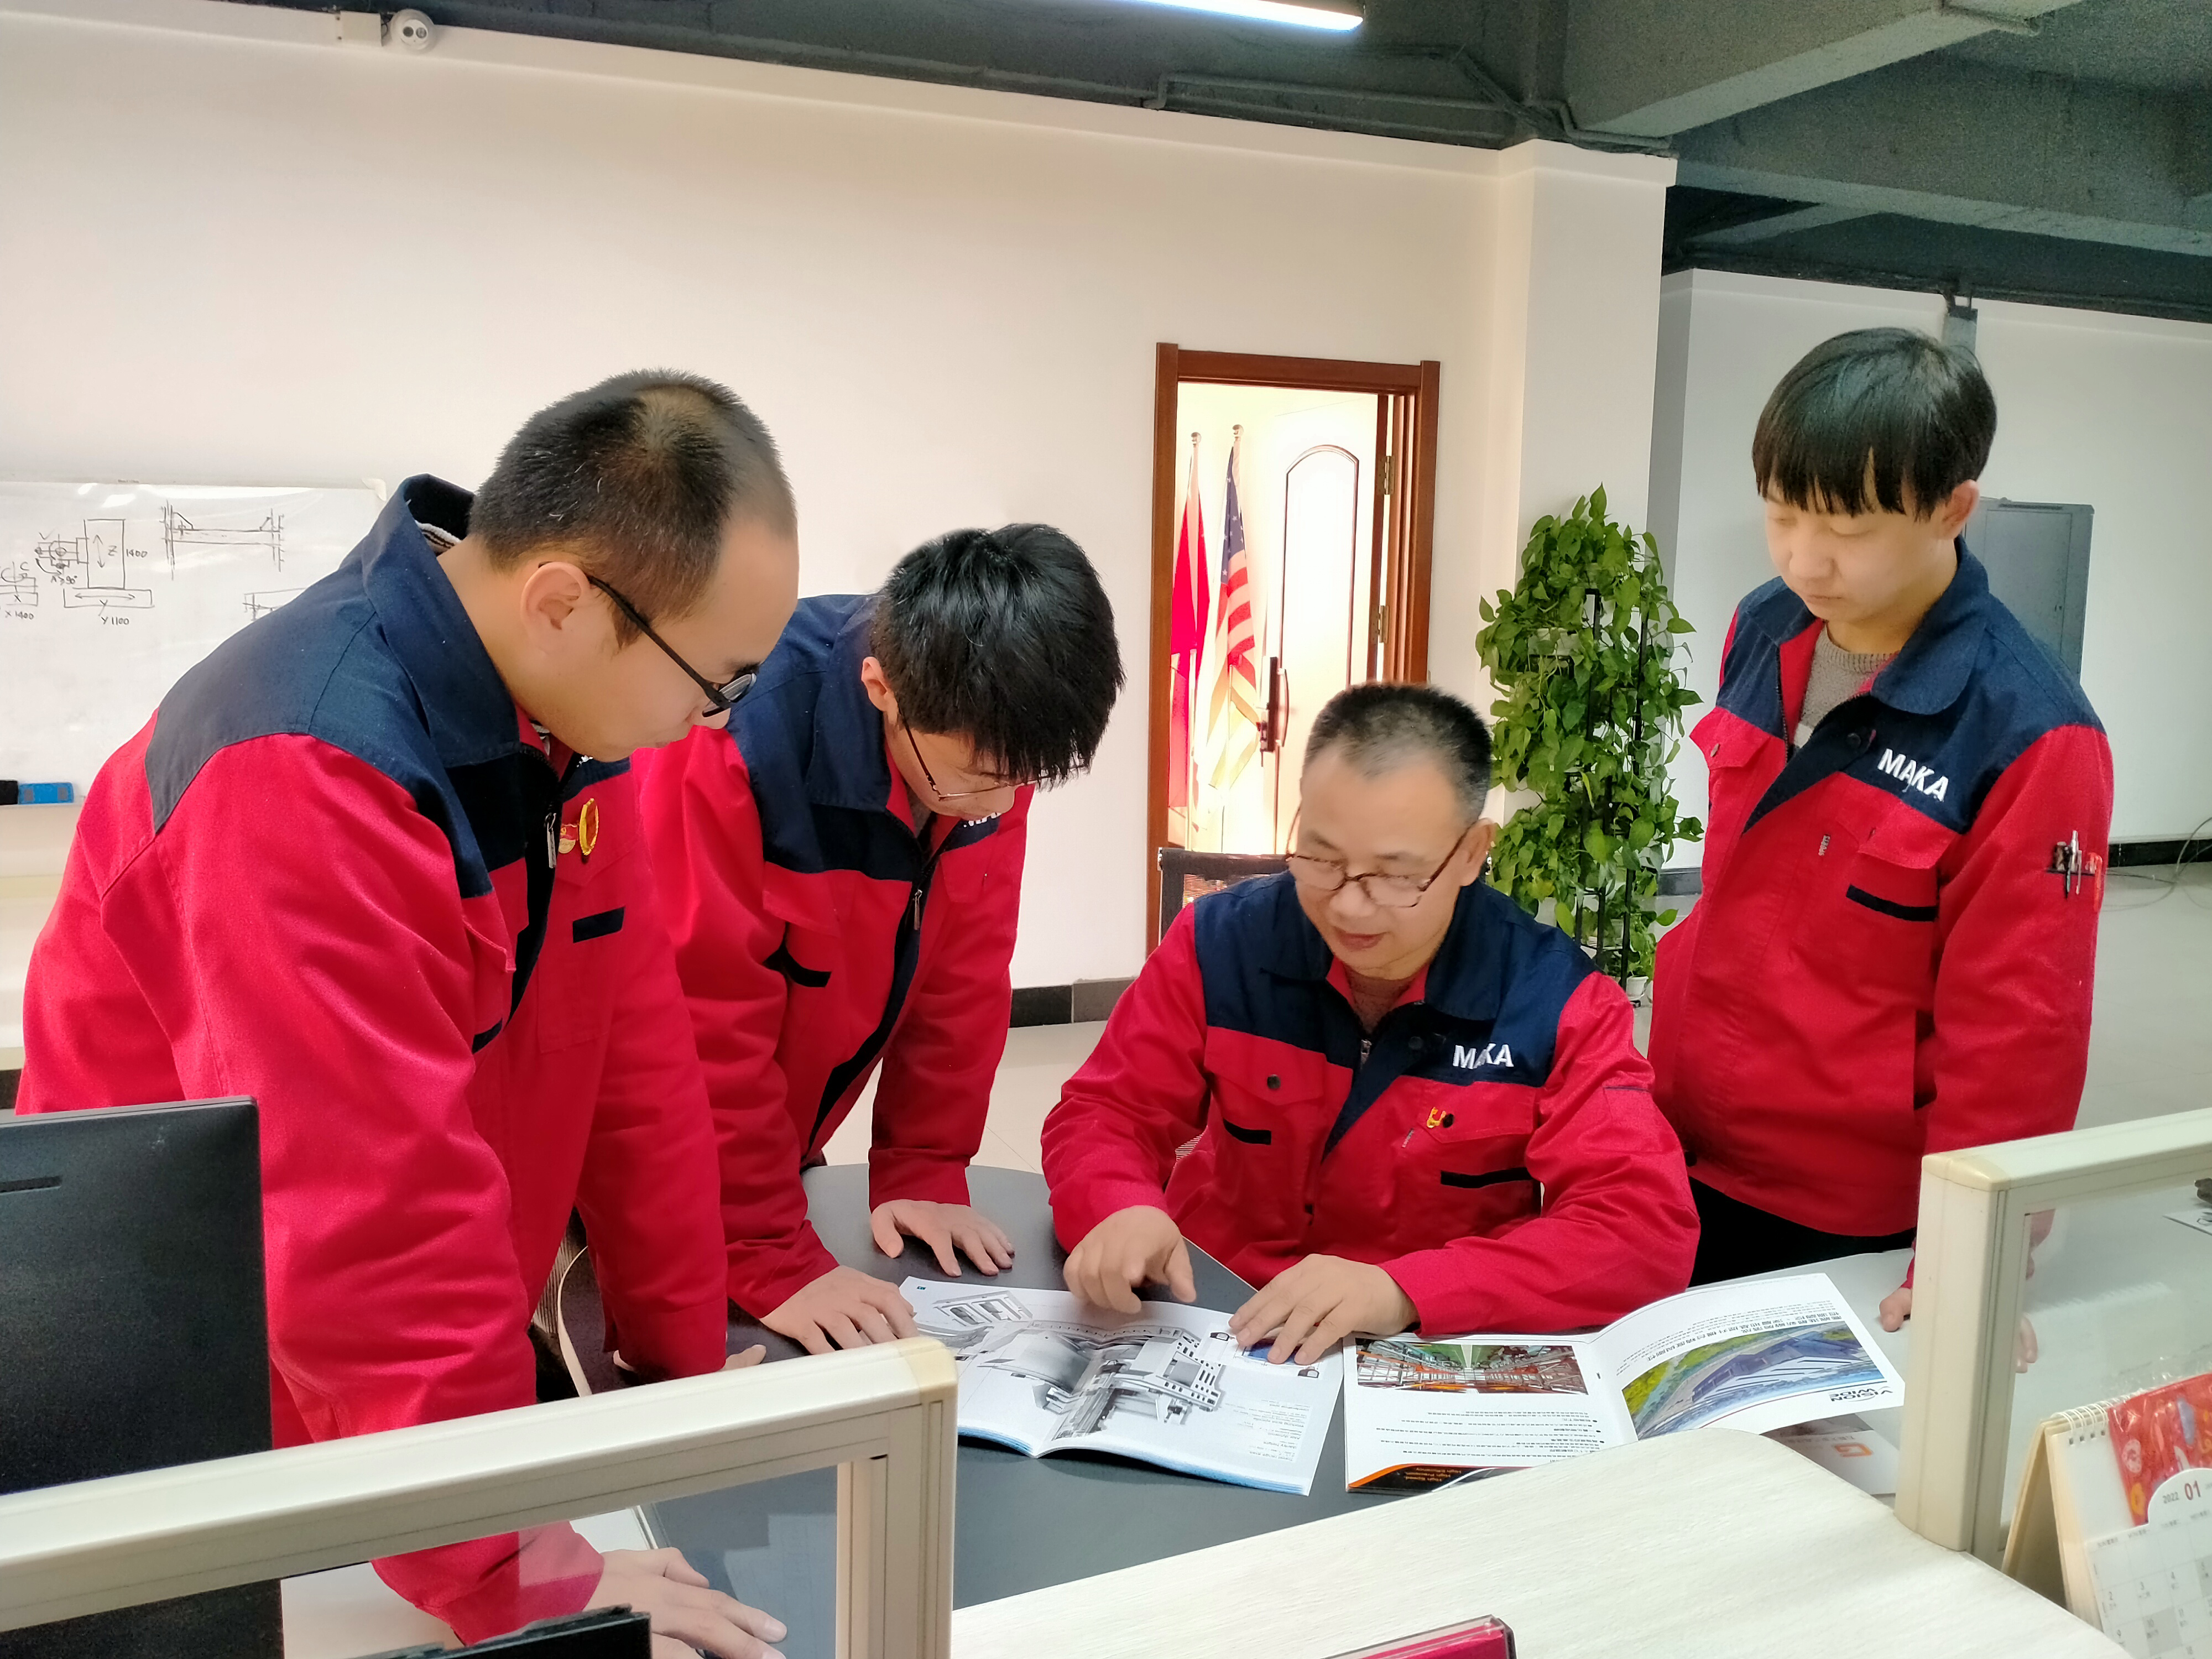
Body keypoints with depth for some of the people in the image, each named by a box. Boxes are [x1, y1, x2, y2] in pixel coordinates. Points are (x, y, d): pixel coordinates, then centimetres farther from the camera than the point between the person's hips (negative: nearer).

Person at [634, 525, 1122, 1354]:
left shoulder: (991, 740, -13)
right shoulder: (735, 744, -32)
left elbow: (963, 969, -5)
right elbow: (705, 1030, -29)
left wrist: (923, 1173, -6)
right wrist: (774, 1261, -26)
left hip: (776, 1149, 5)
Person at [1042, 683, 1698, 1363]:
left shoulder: (1560, 1002, -11)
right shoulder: (1219, 942, -6)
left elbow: (1647, 1228, -18)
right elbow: (1105, 1114, 0)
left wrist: (1401, 1291, -30)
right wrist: (1122, 1210, -25)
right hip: (1215, 1326, 1)